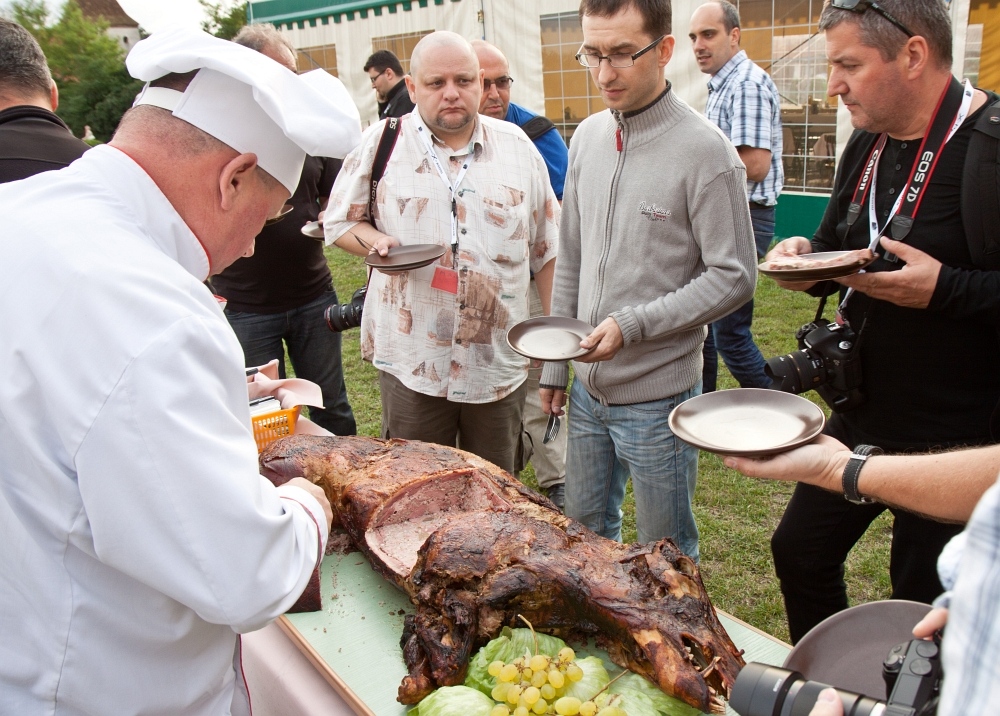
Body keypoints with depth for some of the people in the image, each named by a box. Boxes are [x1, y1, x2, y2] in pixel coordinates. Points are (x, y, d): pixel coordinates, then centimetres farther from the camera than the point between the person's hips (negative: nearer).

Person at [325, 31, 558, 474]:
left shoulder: (518, 147, 5)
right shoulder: (381, 143, 0)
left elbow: (547, 252, 9)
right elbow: (339, 221, 7)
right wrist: (374, 241, -15)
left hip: (499, 363, 2)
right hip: (411, 360, -1)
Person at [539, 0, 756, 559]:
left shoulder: (704, 151, -15)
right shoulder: (588, 137, 5)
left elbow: (734, 277, -15)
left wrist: (632, 325, -23)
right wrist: (554, 365, 11)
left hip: (657, 394, -6)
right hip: (588, 387, 6)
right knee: (585, 532, 22)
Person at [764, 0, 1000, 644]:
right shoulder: (868, 145, 6)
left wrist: (946, 289, -30)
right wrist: (807, 257, -3)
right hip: (861, 419, 8)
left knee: (923, 608, 10)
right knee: (801, 551, 18)